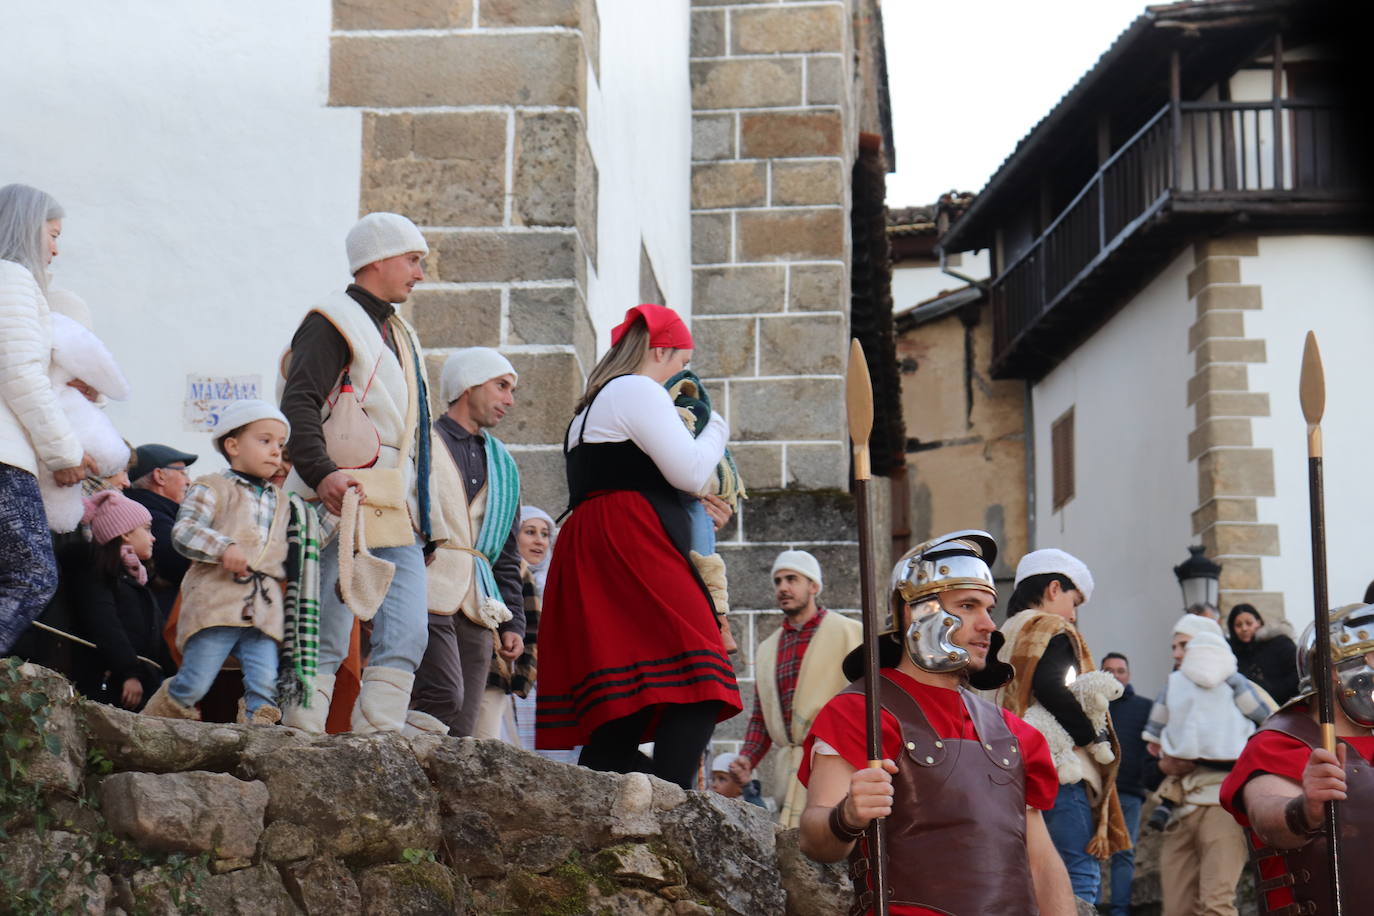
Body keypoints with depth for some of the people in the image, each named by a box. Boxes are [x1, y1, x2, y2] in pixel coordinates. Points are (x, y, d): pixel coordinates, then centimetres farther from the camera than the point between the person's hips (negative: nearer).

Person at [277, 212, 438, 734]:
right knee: (326, 642, -7)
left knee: (406, 638, 0)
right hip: (344, 505, -9)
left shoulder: (398, 334, 25)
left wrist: (424, 518, 24)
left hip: (398, 514, 9)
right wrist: (322, 473, -33)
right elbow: (298, 405, -17)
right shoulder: (332, 323, -4)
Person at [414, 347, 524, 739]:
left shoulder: (501, 464, 25)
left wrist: (513, 623, 16)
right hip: (428, 599, -6)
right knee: (445, 697, -25)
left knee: (462, 729, -2)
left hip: (478, 607, 6)